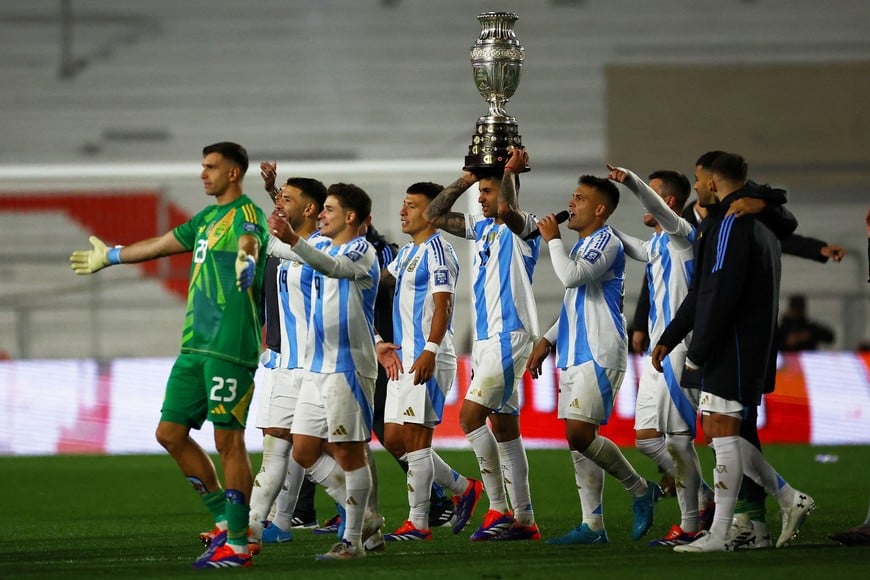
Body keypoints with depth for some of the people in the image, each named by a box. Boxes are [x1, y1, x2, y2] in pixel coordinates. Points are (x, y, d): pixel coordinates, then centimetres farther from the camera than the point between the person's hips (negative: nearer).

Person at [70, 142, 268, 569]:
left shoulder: (246, 213, -6)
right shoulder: (207, 217, 20)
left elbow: (249, 241, -31)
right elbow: (160, 245, 36)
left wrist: (246, 258, -55)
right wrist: (110, 257, 49)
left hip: (229, 346, -9)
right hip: (195, 345, 9)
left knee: (228, 439, -8)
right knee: (170, 433, 8)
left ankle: (237, 545, -4)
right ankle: (226, 520, 17)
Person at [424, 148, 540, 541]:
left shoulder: (522, 227, -8)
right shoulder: (482, 228, 16)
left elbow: (506, 208, -31)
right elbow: (433, 216, 19)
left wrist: (511, 170, -16)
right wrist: (466, 179, 13)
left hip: (510, 336, -9)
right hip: (485, 337, 9)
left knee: (470, 416, -16)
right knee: (503, 426, 9)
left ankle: (499, 510, -12)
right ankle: (523, 520, 11)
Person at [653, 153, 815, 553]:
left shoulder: (731, 222, -14)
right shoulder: (752, 221, 20)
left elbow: (721, 293, -21)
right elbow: (701, 291, 24)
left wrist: (697, 354, -16)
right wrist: (669, 339, 24)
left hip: (732, 344, -10)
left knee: (722, 433, -7)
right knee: (717, 432, 13)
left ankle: (719, 535, -6)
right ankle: (791, 499, 16)